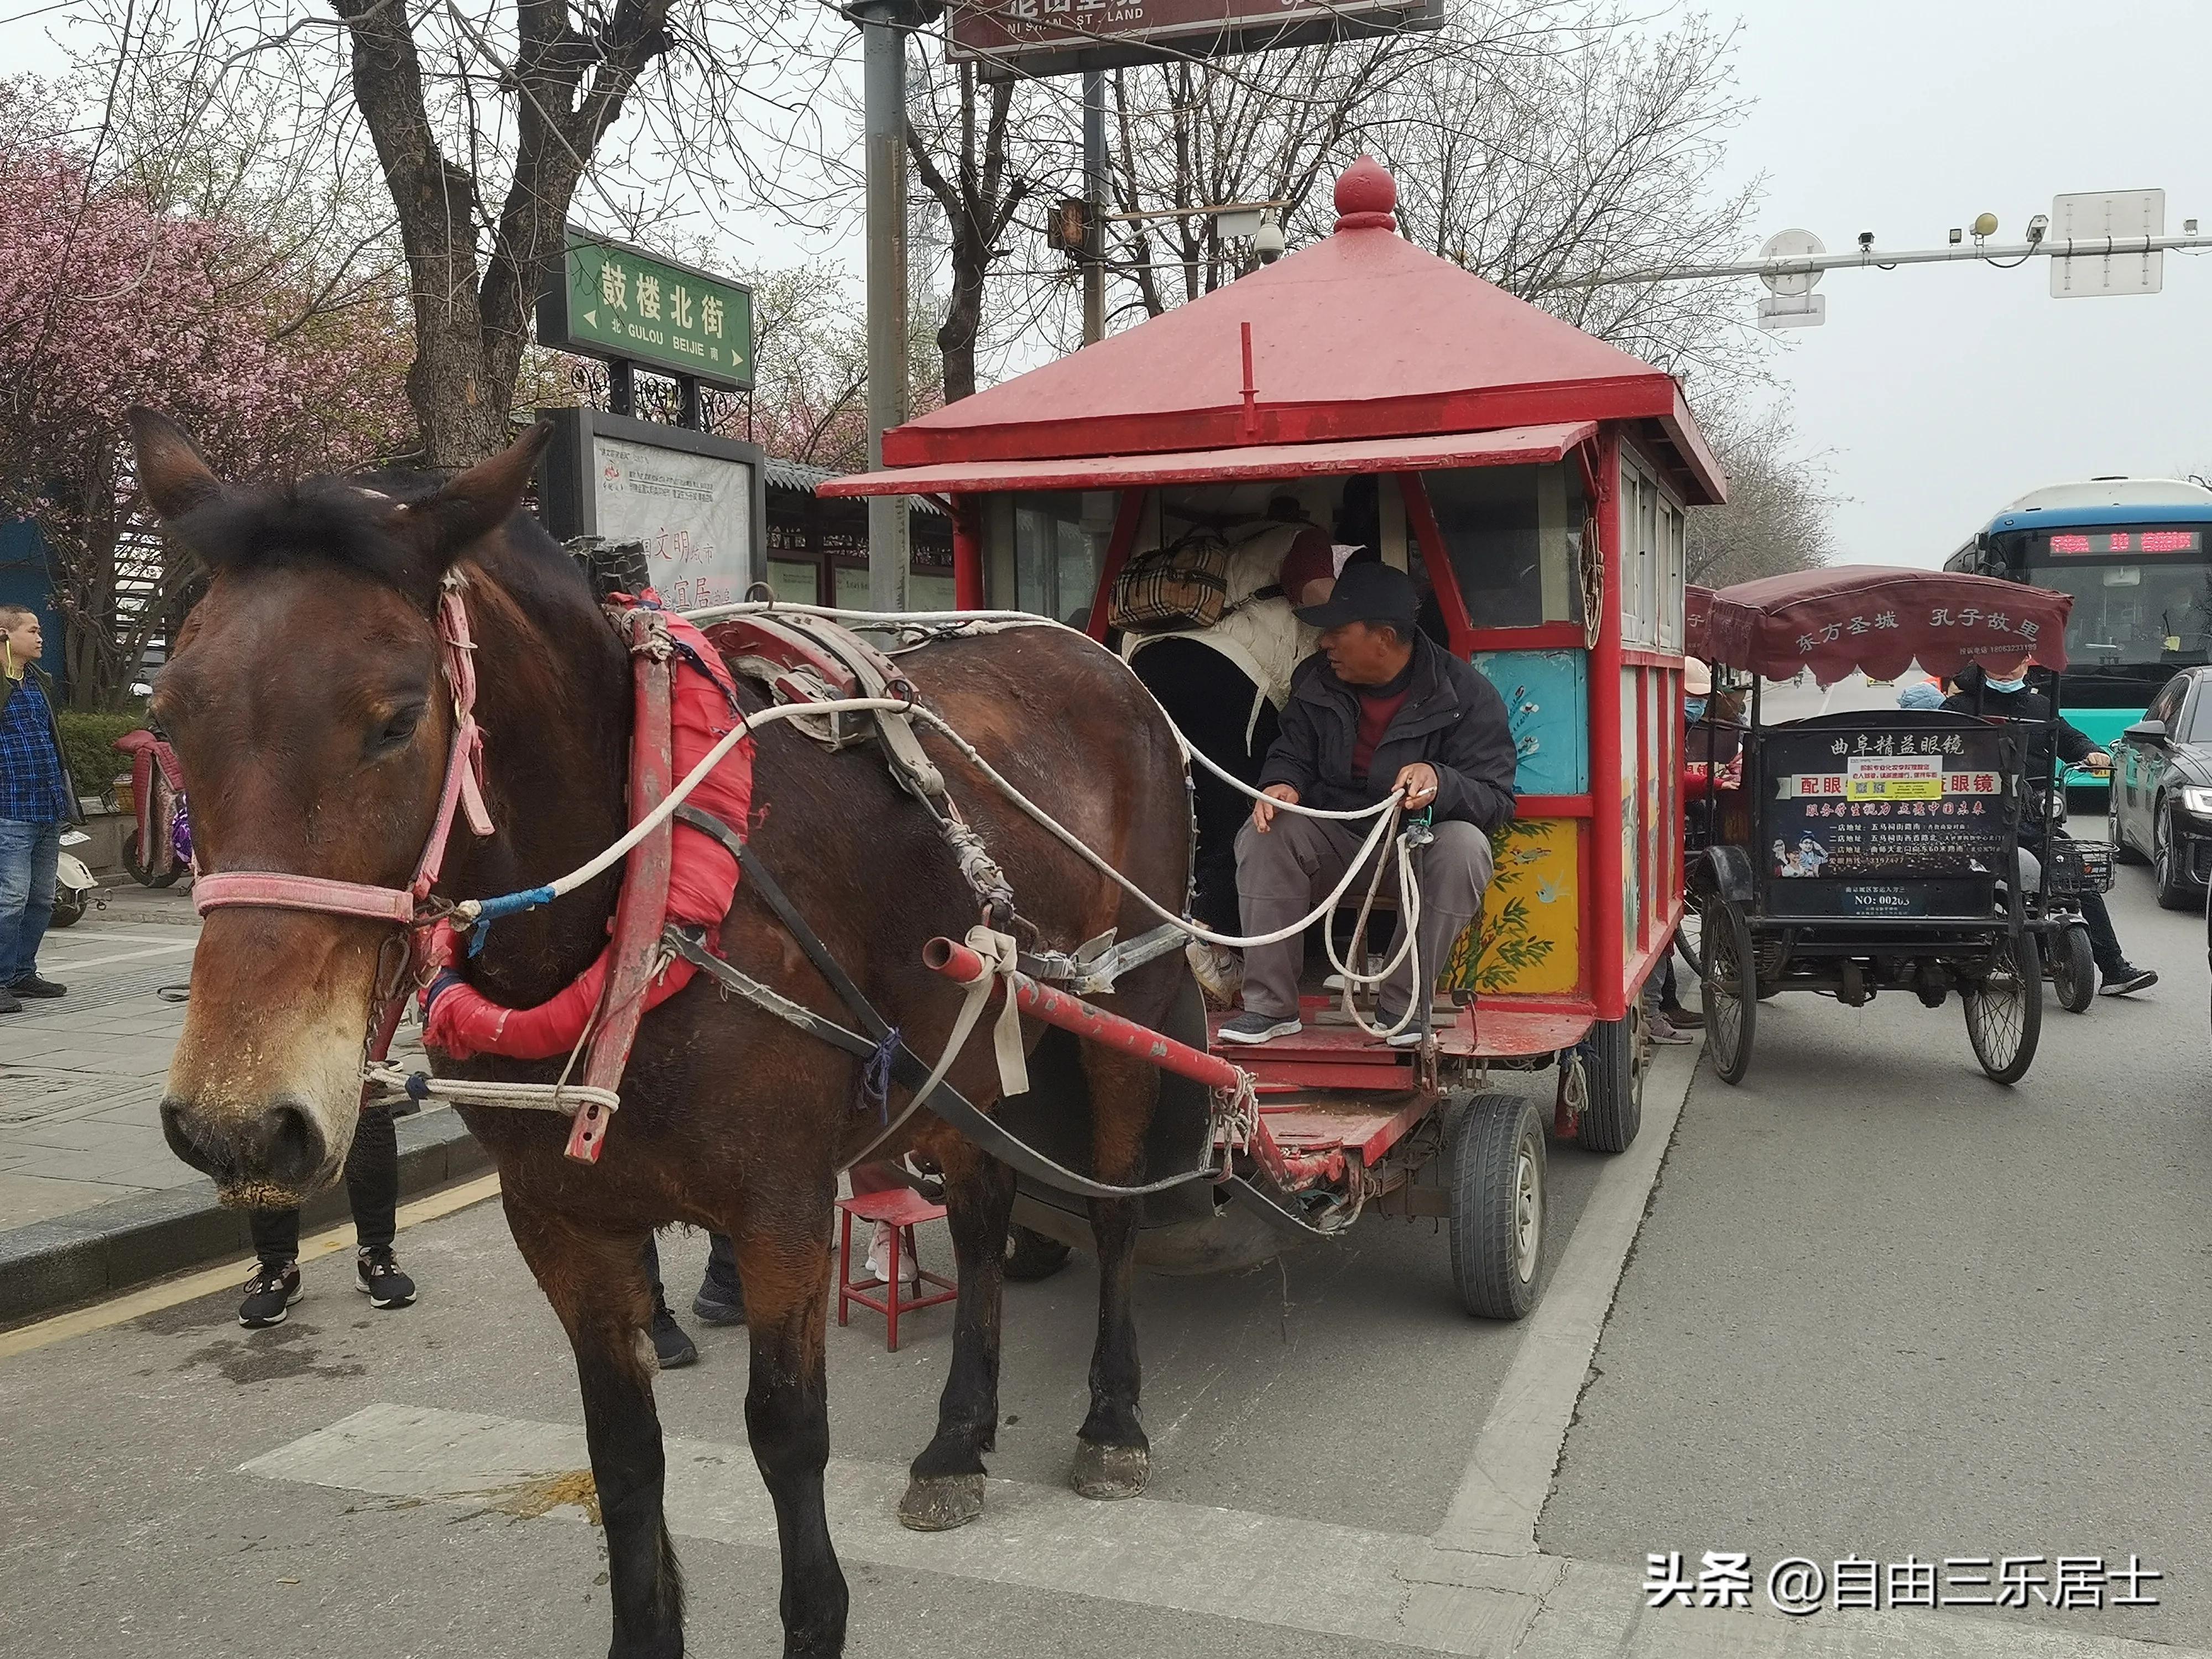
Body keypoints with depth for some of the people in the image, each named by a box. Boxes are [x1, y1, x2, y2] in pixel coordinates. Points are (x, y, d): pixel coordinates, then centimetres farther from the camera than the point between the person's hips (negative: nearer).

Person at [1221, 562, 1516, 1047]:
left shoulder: (1466, 694, -14)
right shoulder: (1316, 681, -1)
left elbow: (1497, 801, -17)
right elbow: (1292, 755, 10)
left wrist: (1439, 781, -40)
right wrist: (1282, 785, -17)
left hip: (1421, 841, -3)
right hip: (1336, 837, 3)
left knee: (1463, 845, -35)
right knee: (1264, 836, -25)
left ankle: (1404, 1006, -23)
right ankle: (1271, 1006, -19)